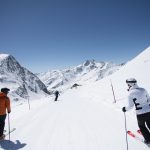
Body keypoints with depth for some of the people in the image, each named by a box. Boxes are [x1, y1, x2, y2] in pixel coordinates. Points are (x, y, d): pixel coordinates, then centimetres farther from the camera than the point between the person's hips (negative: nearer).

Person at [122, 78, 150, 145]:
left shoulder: (131, 93, -15)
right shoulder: (143, 90, 0)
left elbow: (130, 106, -13)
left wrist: (125, 109, 5)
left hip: (140, 113, -4)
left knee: (141, 126, 22)